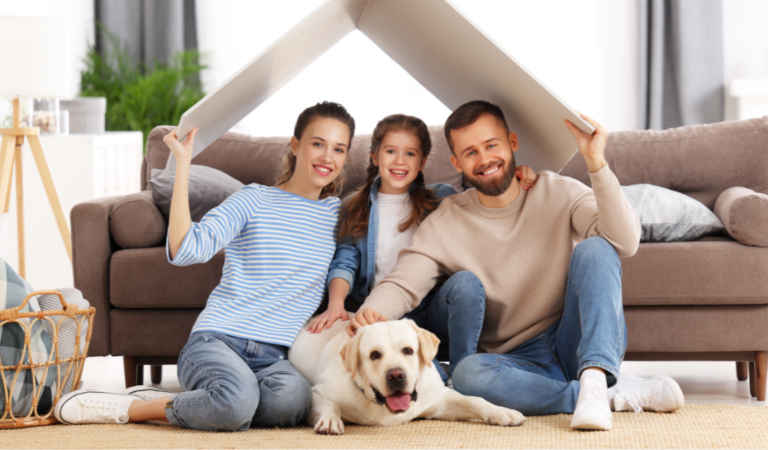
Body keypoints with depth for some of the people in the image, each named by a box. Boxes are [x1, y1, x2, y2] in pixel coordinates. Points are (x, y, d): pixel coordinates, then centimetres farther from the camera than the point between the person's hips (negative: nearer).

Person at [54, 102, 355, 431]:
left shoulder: (337, 213, 16)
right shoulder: (253, 200, 4)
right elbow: (184, 250, -9)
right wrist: (183, 164, -10)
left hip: (274, 356, 4)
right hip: (217, 340, -4)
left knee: (291, 399, -36)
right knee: (238, 401, -40)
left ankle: (156, 406, -14)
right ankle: (127, 407, -12)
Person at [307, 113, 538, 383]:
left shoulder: (441, 199, 11)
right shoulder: (356, 208, 12)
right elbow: (344, 262, 5)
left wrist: (517, 185, -12)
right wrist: (335, 304, -15)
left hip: (435, 309, 1)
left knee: (466, 281, -32)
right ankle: (443, 382, -26)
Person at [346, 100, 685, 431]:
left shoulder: (558, 193, 0)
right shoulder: (445, 225, 4)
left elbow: (625, 243, -17)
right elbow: (402, 284, -7)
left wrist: (596, 163, -27)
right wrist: (371, 312, -31)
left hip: (581, 344, 0)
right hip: (521, 362, 1)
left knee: (595, 248, -23)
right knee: (468, 374, -34)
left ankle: (594, 381, -36)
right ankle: (618, 394, -26)